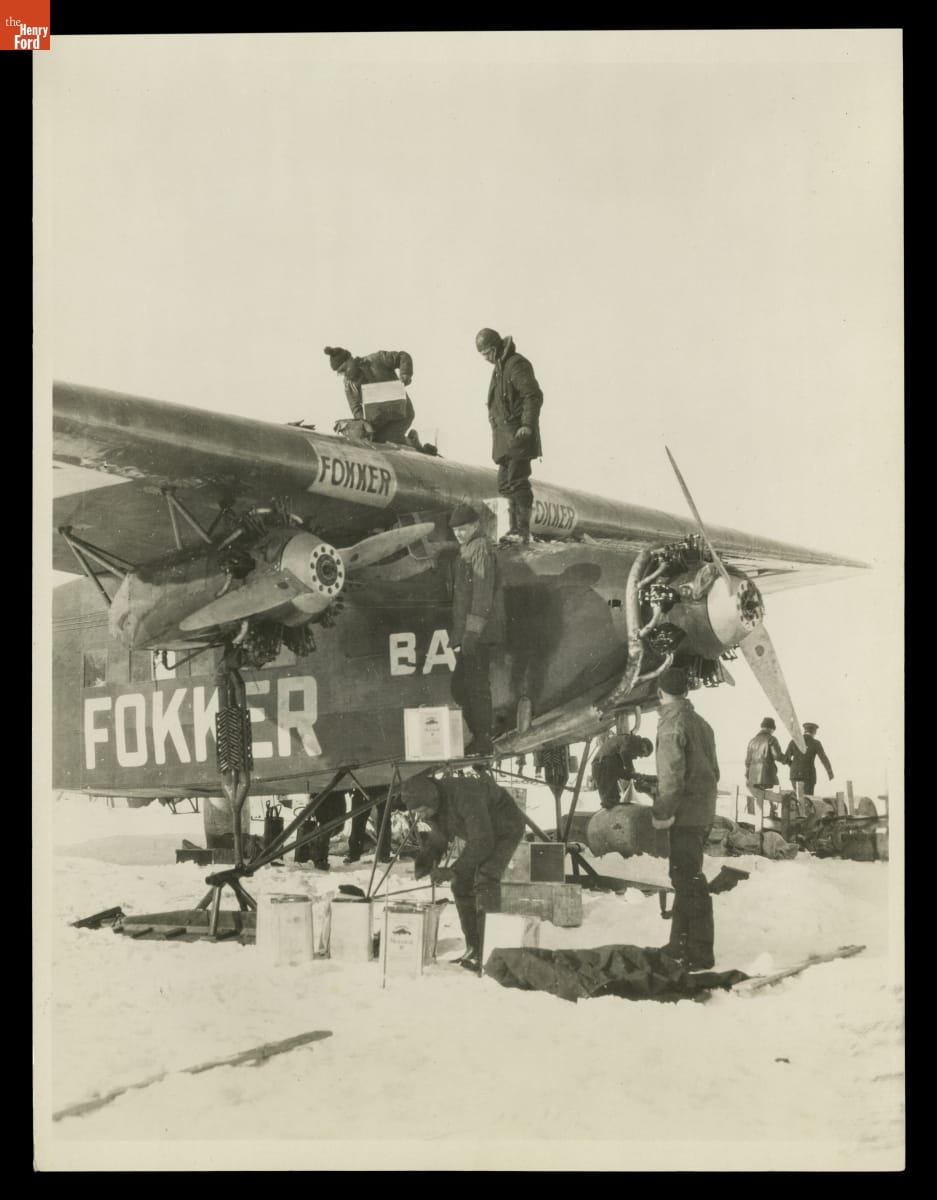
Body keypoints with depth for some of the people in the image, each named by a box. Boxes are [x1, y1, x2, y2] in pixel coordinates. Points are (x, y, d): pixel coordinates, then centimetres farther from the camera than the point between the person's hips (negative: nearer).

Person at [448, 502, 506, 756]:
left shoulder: (481, 549, -11)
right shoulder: (468, 550, 20)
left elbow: (483, 594, -19)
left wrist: (472, 631, -23)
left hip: (477, 632, -10)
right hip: (466, 631, 10)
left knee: (476, 686, -7)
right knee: (460, 686, 12)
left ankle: (483, 741, -2)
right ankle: (479, 738, 18)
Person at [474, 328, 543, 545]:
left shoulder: (517, 364, -11)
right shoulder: (500, 366, 20)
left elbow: (534, 396, -19)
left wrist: (528, 424, -26)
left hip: (518, 433, -10)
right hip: (504, 435, 10)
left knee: (517, 480, -13)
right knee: (505, 483, 11)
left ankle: (523, 530, -13)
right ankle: (515, 528, 15)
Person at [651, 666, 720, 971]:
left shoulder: (672, 721, -13)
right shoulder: (700, 722, 14)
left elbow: (672, 774, -21)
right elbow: (713, 770, 18)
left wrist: (662, 812, -17)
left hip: (686, 814, -9)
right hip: (704, 811, 9)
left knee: (688, 881, -6)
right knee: (687, 879, 17)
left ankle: (699, 954, -4)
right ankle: (680, 944, 26)